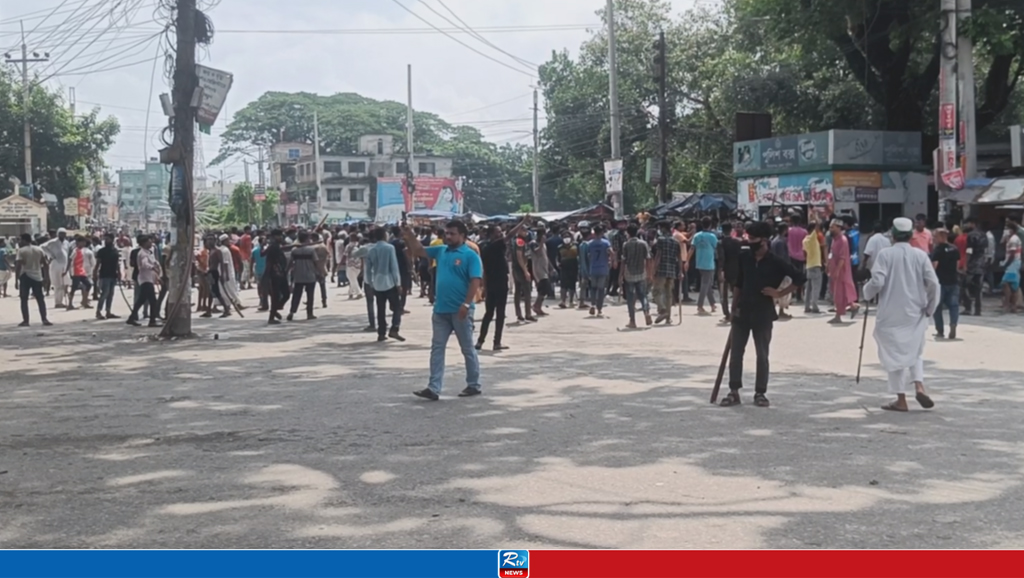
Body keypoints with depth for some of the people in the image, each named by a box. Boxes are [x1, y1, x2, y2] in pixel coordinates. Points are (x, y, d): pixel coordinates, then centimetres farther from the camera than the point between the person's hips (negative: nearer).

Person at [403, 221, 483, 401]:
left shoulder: (470, 256, -9)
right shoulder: (441, 251, 10)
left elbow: (475, 281, -16)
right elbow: (418, 251, 18)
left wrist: (466, 304, -23)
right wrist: (410, 236, 1)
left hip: (460, 311, -7)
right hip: (440, 310, 7)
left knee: (467, 349, 6)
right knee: (437, 348, 3)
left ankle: (474, 385, 18)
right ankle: (434, 388, 4)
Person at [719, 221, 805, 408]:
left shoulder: (775, 262, -9)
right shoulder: (744, 257, 3)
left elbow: (799, 279, -8)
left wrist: (779, 293, -12)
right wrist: (734, 307, 7)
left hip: (763, 314, -3)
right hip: (742, 311, 4)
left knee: (762, 355, 4)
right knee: (736, 352, 3)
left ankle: (760, 393, 15)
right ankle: (734, 392, 9)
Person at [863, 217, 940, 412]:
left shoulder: (885, 254, -7)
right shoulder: (920, 255, 0)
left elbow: (877, 281, -16)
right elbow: (933, 283, -4)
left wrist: (867, 292, 5)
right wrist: (930, 307, 8)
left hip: (891, 314, -2)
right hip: (915, 313, 2)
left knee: (895, 353, 6)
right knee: (915, 351, 19)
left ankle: (901, 399, 8)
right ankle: (919, 386, -2)